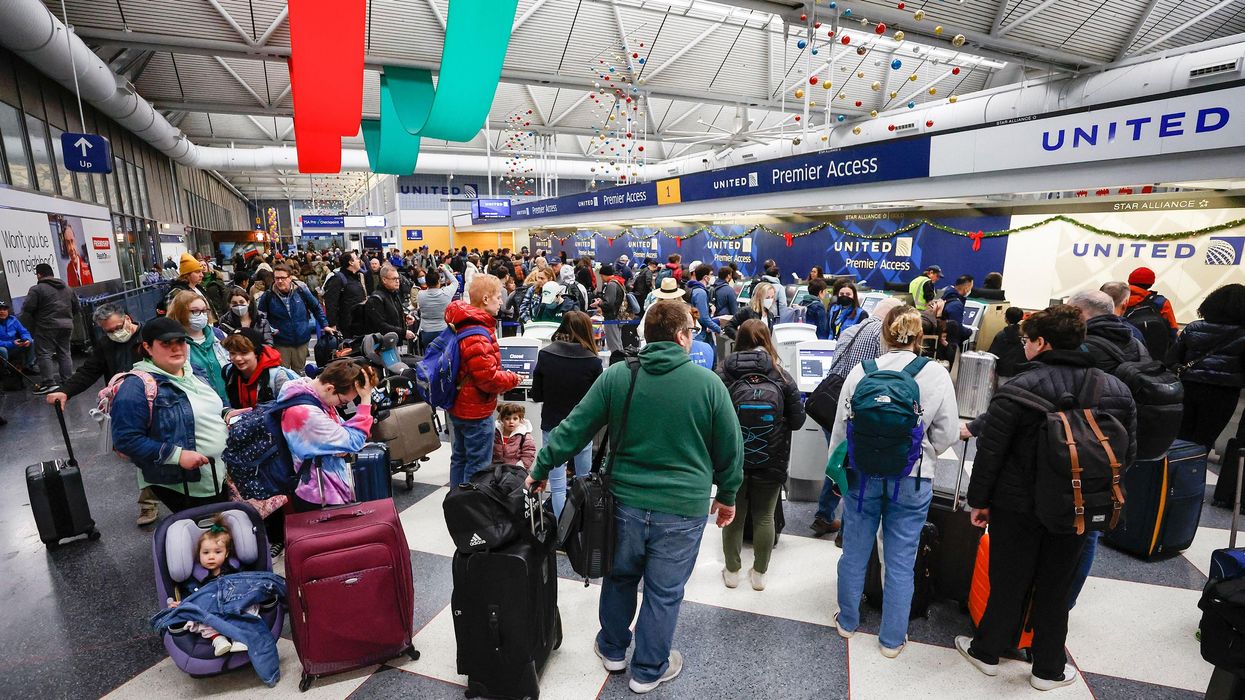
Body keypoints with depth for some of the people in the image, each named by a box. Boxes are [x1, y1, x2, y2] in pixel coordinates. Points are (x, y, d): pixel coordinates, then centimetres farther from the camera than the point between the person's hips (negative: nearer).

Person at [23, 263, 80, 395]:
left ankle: (49, 383, -8)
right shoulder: (67, 288, 14)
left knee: (44, 354, -3)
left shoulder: (37, 289, -9)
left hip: (47, 327, -6)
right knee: (64, 353, 11)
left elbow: (27, 309, -11)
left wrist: (32, 327, 2)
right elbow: (76, 307, 20)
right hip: (66, 326, 6)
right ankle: (67, 380, 10)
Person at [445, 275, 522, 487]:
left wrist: (504, 375, 11)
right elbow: (488, 378, -26)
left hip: (459, 406, 10)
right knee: (478, 465, 2)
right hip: (476, 411, -10)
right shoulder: (477, 336, -25)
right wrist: (512, 379, -9)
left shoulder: (462, 325, 7)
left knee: (460, 459, 21)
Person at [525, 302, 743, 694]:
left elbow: (575, 427, -2)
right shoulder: (708, 383, -9)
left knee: (620, 577, 24)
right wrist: (727, 494, 13)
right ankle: (648, 671, 35)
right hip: (682, 506, -2)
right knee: (664, 592, 16)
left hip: (626, 499, 3)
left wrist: (542, 467, 10)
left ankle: (612, 650, 45)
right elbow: (729, 446, -1)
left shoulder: (616, 376, -6)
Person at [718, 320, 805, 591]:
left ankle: (732, 572, 30)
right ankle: (759, 574, 29)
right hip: (771, 461, 1)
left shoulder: (723, 374, -11)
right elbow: (797, 420, -2)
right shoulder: (782, 376, -7)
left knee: (733, 515, 15)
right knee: (764, 516, 16)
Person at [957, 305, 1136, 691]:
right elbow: (1128, 454, 7)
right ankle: (1048, 669, 32)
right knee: (1055, 587, 18)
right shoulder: (1117, 390, -1)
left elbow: (990, 452, -17)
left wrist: (979, 500, -5)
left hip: (1018, 506, -4)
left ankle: (987, 651, 30)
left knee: (1008, 582, 12)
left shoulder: (1019, 389, -18)